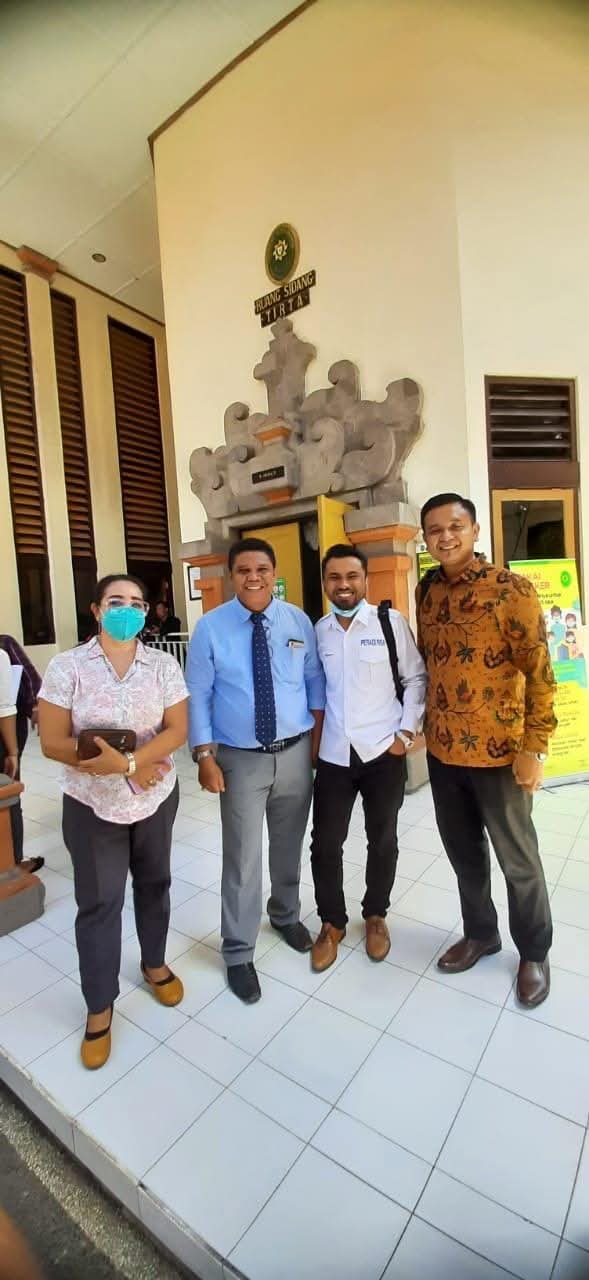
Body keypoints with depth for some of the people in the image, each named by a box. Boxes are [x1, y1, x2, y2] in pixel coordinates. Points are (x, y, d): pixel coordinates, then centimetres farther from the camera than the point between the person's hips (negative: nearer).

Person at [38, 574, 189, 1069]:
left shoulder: (164, 665, -6)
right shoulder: (67, 666, -11)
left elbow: (177, 730, -10)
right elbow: (53, 742, -13)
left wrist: (128, 759, -26)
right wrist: (127, 768, -18)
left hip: (157, 796, 2)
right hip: (92, 804, -2)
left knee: (154, 883, 20)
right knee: (98, 903, 10)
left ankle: (155, 963, 46)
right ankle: (99, 1007, 31)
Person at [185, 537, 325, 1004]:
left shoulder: (298, 621, -2)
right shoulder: (211, 627, -9)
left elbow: (314, 680, 6)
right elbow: (198, 695, -8)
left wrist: (316, 735, 4)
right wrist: (205, 756, -11)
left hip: (295, 753, 3)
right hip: (240, 759, -2)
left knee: (289, 847, 21)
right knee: (242, 858, 6)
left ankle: (286, 915, 50)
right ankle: (239, 953, 29)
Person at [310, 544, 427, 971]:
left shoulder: (391, 621, -7)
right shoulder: (318, 630, 2)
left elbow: (416, 679, -3)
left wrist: (406, 732, -8)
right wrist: (313, 733, 8)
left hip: (384, 752, -2)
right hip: (334, 754, 2)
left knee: (383, 840, 15)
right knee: (325, 843, 8)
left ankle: (376, 915, 41)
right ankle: (332, 923, 33)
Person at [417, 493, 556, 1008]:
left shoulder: (511, 589, -13)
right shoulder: (427, 591, 4)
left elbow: (540, 673, -13)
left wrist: (534, 748, -16)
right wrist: (417, 721, 12)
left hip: (498, 752, -5)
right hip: (442, 749, 5)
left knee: (517, 859, 14)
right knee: (463, 850, 20)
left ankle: (534, 953, 39)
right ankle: (480, 932, 44)